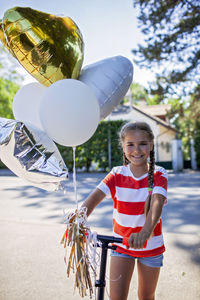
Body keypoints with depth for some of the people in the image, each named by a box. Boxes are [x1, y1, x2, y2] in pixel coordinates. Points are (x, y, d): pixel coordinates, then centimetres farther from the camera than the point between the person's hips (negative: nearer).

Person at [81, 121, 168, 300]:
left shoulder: (158, 174, -12)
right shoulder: (117, 174, -10)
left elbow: (157, 202, -30)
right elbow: (95, 197, -24)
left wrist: (145, 232, -49)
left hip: (151, 245, 0)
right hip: (121, 244, 0)